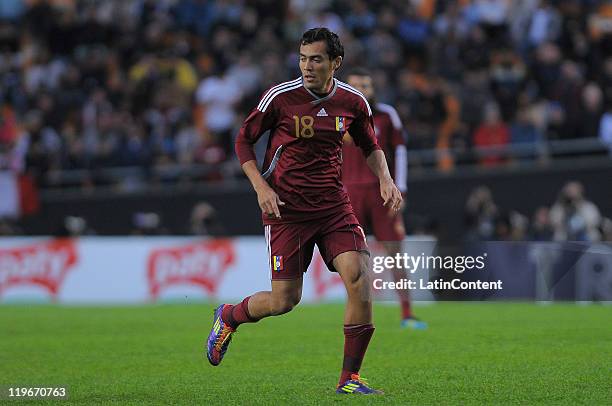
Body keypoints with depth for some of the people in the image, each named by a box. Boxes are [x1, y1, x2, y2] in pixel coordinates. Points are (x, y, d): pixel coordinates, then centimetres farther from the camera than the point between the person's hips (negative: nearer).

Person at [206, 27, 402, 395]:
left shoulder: (353, 102, 0)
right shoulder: (280, 97, -10)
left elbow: (370, 145, 18)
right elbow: (244, 140, 1)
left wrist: (386, 179, 1)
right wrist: (261, 187, -11)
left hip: (334, 204, 3)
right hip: (286, 209, -3)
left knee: (360, 277, -16)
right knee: (285, 300, -4)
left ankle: (350, 378, -5)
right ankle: (228, 316, 31)